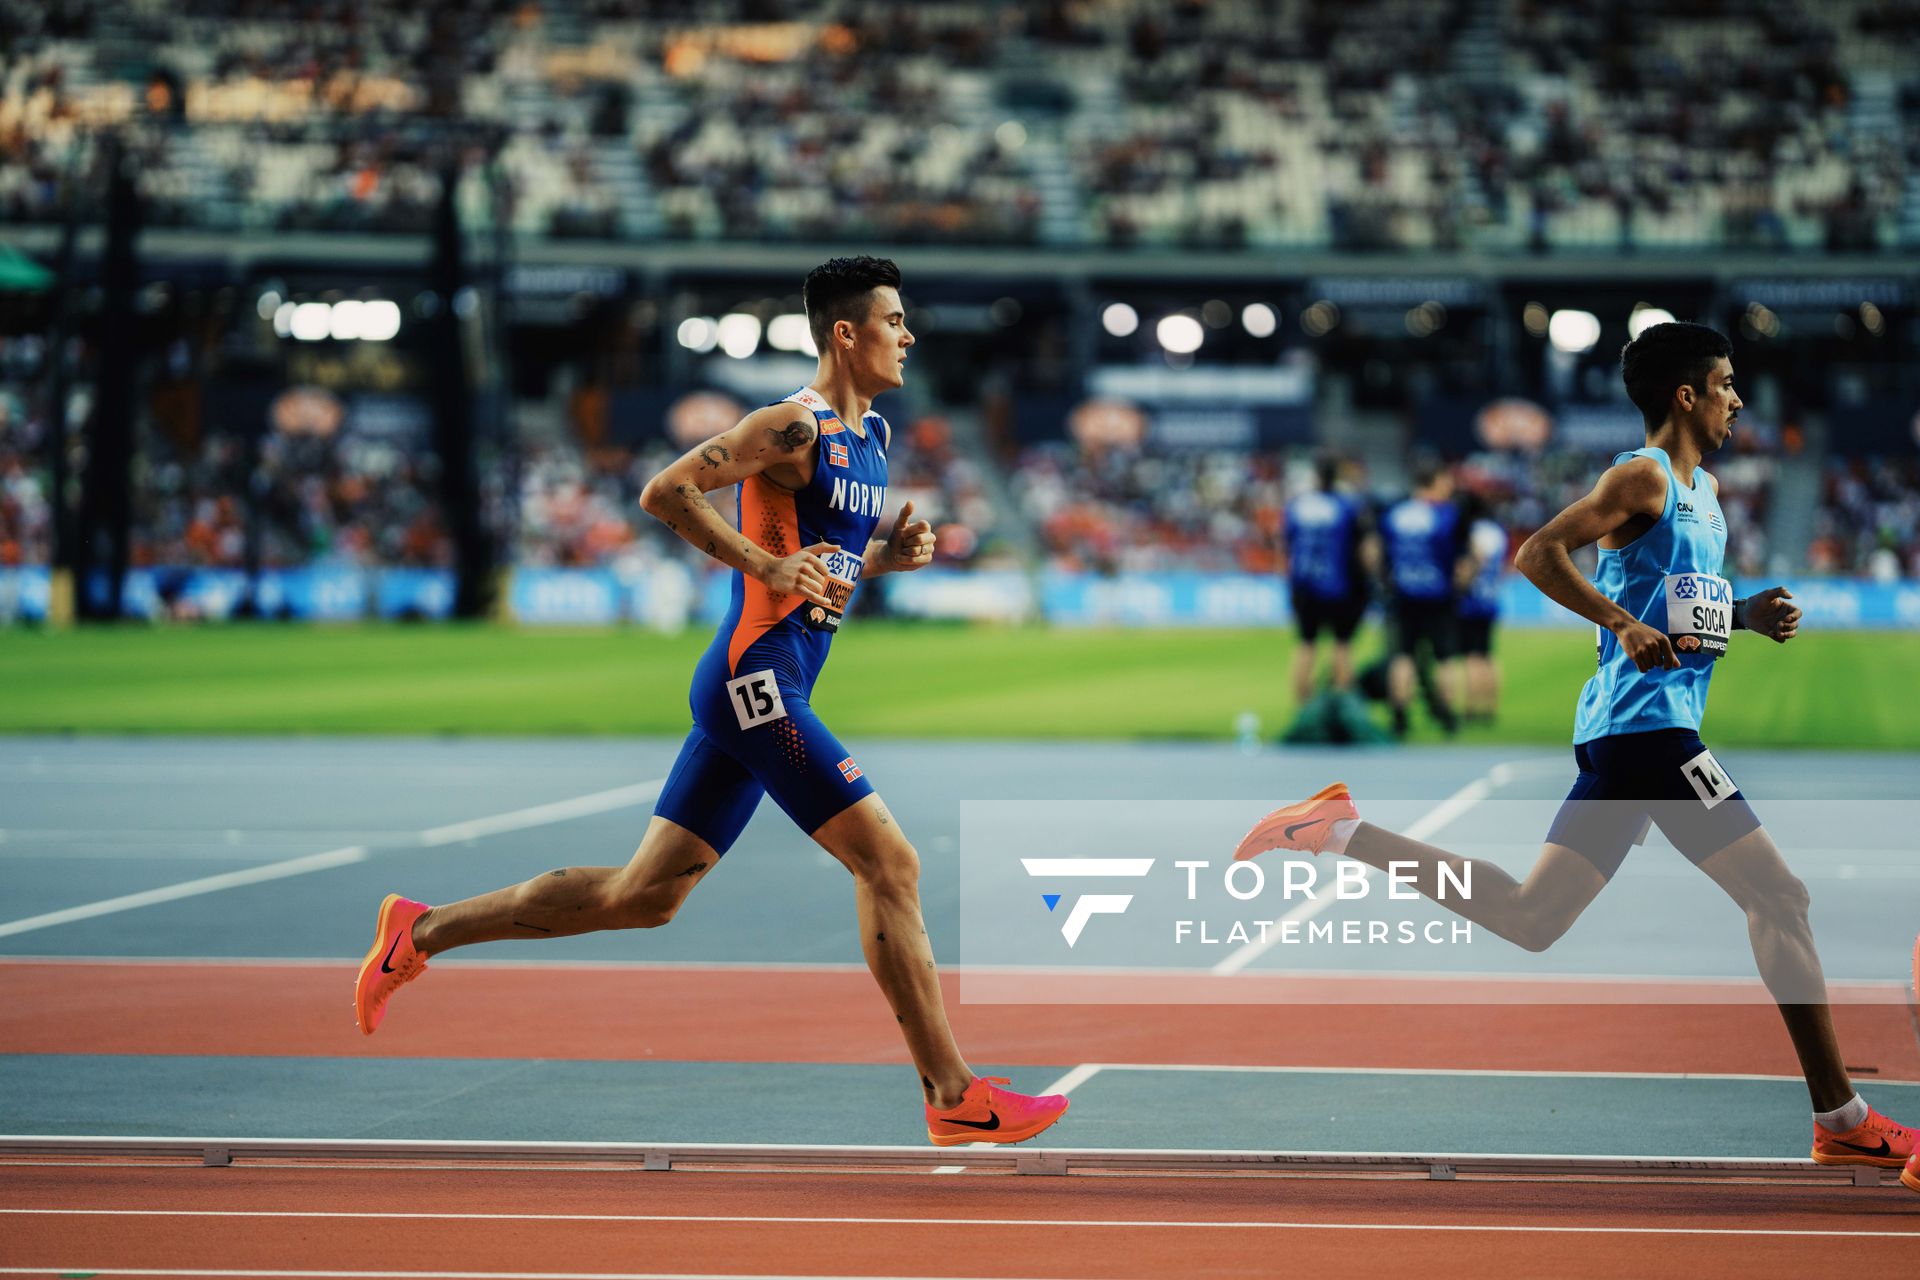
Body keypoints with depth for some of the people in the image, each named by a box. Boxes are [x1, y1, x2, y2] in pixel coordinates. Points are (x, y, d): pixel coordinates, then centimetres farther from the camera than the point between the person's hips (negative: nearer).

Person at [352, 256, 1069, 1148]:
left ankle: (421, 931, 19)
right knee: (889, 864, -9)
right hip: (756, 680, -10)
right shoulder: (796, 427, -11)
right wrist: (768, 566, -19)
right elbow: (664, 493, -16)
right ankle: (953, 1099, -4)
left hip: (757, 694, 10)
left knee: (644, 894, 10)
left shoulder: (873, 437, 18)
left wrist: (889, 557, 8)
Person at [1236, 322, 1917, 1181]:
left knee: (1527, 918, 7)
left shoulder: (1705, 492, 21)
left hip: (1618, 737, 10)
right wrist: (1626, 625, -25)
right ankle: (1841, 1121, -6)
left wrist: (1749, 613, 13)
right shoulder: (1643, 478, -8)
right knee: (1779, 897, -8)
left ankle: (1345, 831, 7)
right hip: (1648, 720, -10)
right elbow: (1538, 554, -17)